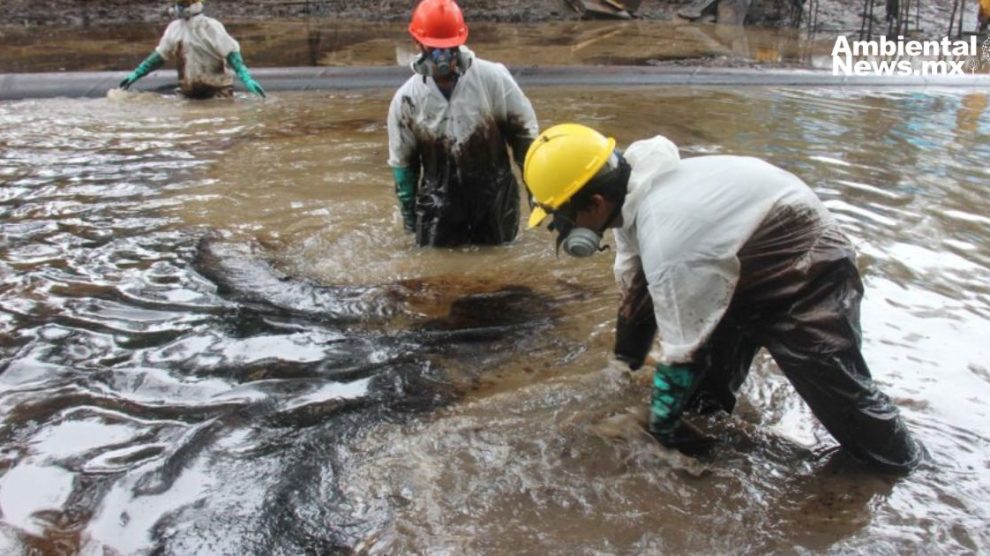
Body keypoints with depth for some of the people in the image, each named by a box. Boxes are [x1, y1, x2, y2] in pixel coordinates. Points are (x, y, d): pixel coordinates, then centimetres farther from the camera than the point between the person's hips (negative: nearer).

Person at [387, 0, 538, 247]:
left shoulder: (494, 78, -9)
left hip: (495, 197, 0)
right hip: (439, 206, 0)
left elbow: (524, 132, 1)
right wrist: (408, 211, 9)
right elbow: (402, 162, 5)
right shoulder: (407, 98, -5)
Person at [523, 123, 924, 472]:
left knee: (837, 386, -5)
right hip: (747, 258, 9)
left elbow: (684, 349, -28)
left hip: (806, 269, -9)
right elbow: (634, 283, 4)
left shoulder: (669, 243, -39)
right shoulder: (633, 189, -11)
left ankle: (905, 465, 15)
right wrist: (625, 361, 14)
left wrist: (663, 422, -12)